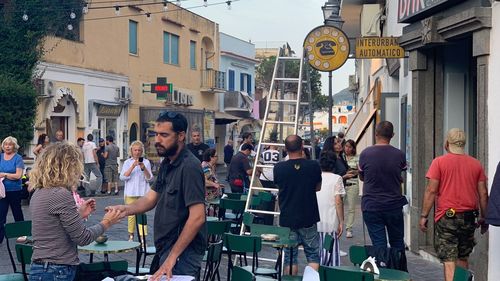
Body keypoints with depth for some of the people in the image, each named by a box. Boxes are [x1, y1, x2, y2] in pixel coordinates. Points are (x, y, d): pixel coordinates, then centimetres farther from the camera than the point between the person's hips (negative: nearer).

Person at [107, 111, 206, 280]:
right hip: (166, 249, 9)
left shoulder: (189, 167, -19)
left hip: (182, 253, -9)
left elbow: (197, 217, -24)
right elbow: (151, 198, 9)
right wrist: (127, 209, -12)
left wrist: (172, 257, -23)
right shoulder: (167, 164, 9)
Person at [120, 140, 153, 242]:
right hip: (130, 193, 1)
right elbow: (122, 177, -5)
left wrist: (143, 168, -13)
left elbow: (149, 178, 2)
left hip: (143, 192, -1)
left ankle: (142, 237, -8)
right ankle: (131, 235, 16)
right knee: (131, 214, 1)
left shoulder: (146, 162, 8)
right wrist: (133, 166, -13)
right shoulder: (127, 162, 9)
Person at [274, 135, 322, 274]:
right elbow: (318, 187, 6)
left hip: (287, 218, 0)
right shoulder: (314, 166, -9)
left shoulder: (279, 168, -10)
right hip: (308, 218, 0)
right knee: (313, 254, 9)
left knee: (290, 255, 9)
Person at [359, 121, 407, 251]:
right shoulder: (399, 155, -6)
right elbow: (402, 179, 8)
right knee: (397, 242, 15)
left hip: (371, 206, -1)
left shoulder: (365, 154, -8)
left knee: (379, 244, 3)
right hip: (394, 205, 1)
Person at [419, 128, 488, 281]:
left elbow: (431, 191, -9)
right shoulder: (476, 164, 5)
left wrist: (424, 215, -3)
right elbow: (483, 193, 7)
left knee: (449, 260, -3)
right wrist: (483, 217, 17)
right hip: (469, 217, 4)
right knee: (463, 258, 18)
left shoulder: (439, 162, -5)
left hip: (446, 217, -4)